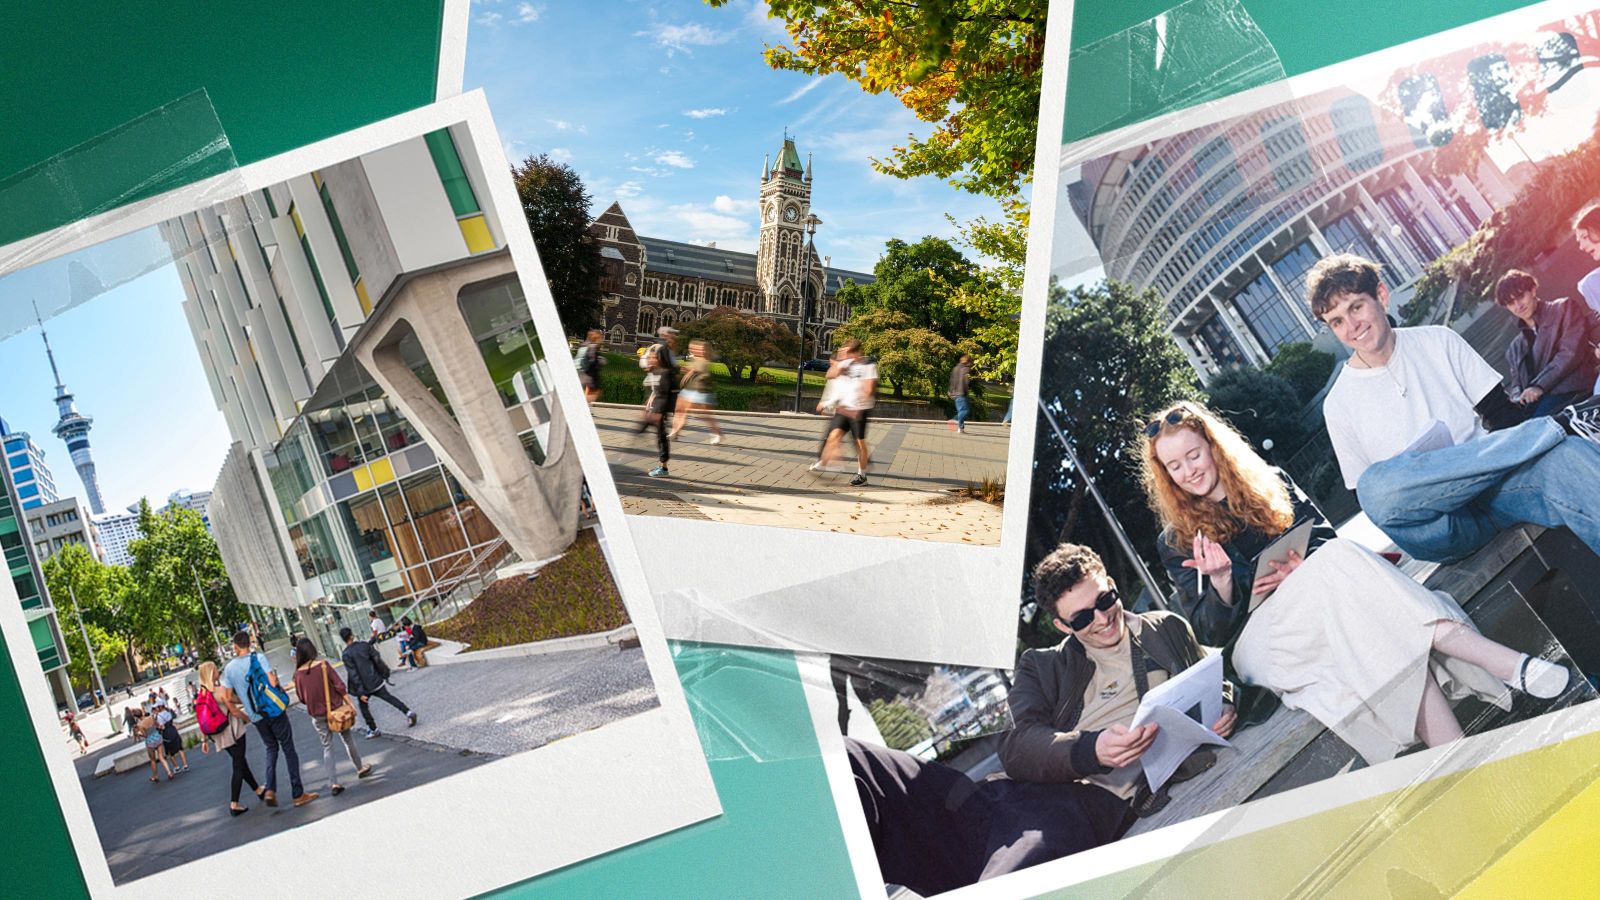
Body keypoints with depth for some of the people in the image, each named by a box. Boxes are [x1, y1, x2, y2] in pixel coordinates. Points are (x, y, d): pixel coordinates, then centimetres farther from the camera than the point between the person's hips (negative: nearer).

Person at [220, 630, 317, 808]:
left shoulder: (229, 668, 2)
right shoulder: (259, 657, -10)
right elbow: (272, 682, -19)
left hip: (255, 716, 4)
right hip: (274, 711, -4)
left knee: (271, 748, 21)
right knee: (288, 749, 5)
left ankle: (270, 790, 3)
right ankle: (298, 794, 5)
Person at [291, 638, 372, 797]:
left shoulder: (298, 673, -8)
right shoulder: (323, 665, -14)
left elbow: (302, 698, 0)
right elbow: (339, 685, -12)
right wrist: (348, 702, -4)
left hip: (317, 715, 1)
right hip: (335, 709, -1)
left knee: (327, 747, 10)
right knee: (347, 739, 19)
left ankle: (333, 783, 3)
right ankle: (360, 768, 33)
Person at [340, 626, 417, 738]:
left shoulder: (346, 654, -16)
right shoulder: (364, 645, -3)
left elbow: (353, 674, -17)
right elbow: (377, 659, 2)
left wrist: (360, 692, -16)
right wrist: (384, 673, 16)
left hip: (364, 685, -4)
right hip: (376, 681, 4)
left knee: (363, 705, 17)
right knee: (388, 697, 17)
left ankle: (373, 729, 19)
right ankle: (408, 712, 6)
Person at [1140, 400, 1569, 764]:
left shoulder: (1268, 483, 18)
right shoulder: (1177, 543, 8)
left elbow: (1325, 536, 11)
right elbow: (1212, 632, 1)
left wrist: (1304, 565, -12)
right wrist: (1220, 580, -20)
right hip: (1256, 638, -3)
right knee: (1341, 567, -33)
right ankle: (1510, 664, -45)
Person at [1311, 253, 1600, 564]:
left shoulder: (1438, 341, 12)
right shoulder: (1340, 404, 8)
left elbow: (1504, 415, 11)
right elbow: (1368, 496, 10)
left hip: (1490, 479, 1)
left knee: (1563, 458, -33)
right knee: (1374, 484, -37)